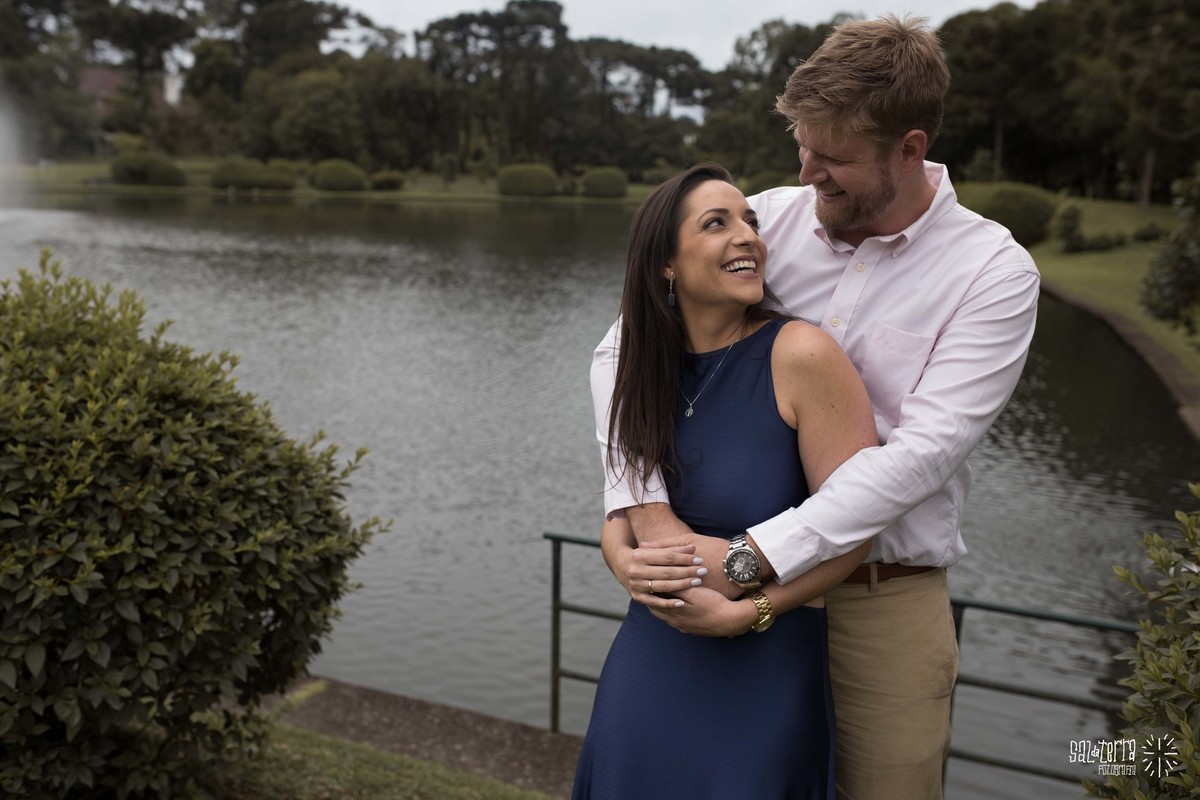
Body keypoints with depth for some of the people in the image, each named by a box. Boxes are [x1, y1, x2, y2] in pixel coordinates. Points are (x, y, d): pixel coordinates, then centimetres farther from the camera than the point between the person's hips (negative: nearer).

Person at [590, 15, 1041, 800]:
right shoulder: (770, 219, -3)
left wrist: (749, 558, -26)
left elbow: (922, 452, -19)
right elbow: (624, 347, -4)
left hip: (885, 600, -2)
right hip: (746, 583, 2)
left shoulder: (994, 272, -9)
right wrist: (645, 511, -18)